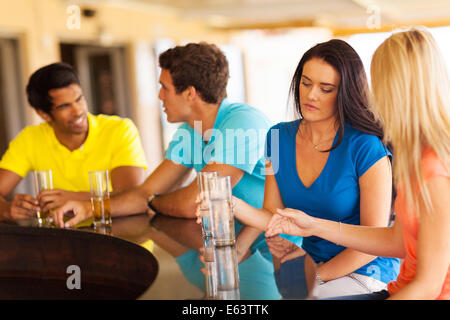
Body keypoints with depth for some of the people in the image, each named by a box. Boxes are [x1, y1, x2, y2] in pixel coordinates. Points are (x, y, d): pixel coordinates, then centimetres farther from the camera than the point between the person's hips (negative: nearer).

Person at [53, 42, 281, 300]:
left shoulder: (244, 124, -23)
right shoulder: (188, 133, 7)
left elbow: (192, 203, -25)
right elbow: (147, 192, 8)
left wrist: (152, 203, -3)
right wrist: (91, 208, -9)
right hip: (233, 245, 7)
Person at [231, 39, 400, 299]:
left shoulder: (366, 148, -16)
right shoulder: (280, 137, 2)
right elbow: (274, 218, -1)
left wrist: (318, 276, -14)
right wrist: (232, 204, -20)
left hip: (364, 273, -5)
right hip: (311, 264, 5)